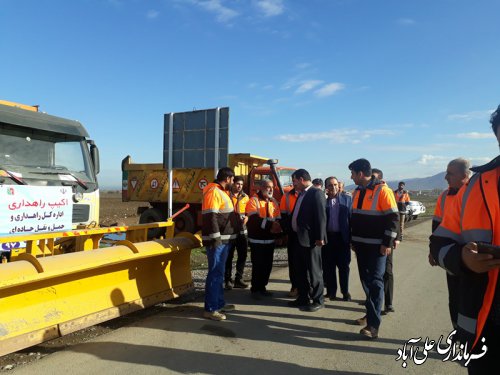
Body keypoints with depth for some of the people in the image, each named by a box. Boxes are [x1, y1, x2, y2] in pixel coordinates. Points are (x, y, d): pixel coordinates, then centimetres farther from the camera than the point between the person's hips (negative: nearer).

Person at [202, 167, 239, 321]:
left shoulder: (221, 192, 18)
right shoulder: (213, 192, -15)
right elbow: (210, 217, -22)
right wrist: (216, 237, -24)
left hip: (224, 240, 10)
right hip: (217, 240, -10)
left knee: (219, 273, 16)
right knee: (215, 274, -6)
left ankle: (219, 303, 26)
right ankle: (210, 309, 0)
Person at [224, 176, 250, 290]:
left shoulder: (245, 197, 12)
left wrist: (246, 217, -2)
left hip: (242, 230, 5)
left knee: (242, 255, 10)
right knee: (229, 256, 1)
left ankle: (238, 279, 22)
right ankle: (228, 280, 11)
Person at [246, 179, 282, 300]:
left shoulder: (274, 202, 12)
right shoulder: (254, 200, -8)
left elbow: (278, 219, 7)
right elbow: (254, 219, -21)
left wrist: (277, 227, -16)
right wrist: (270, 225, -29)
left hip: (270, 239, 6)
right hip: (257, 239, -6)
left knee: (268, 265, 11)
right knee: (258, 265, -2)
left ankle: (262, 287, 25)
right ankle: (255, 289, 12)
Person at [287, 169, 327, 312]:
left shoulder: (316, 193, -13)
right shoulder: (301, 194, 15)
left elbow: (321, 216, -18)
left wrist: (320, 237, -21)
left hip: (310, 239, -9)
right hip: (299, 238, 9)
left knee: (313, 271, 3)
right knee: (301, 270, 15)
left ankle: (318, 300, 16)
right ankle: (303, 298, 28)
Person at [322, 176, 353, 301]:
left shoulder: (347, 199, 3)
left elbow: (351, 218, -1)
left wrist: (352, 238, -6)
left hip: (342, 237, 0)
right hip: (327, 237, 1)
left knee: (344, 266, 9)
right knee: (328, 266, 8)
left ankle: (345, 292, 23)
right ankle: (331, 291, 22)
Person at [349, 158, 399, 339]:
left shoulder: (382, 190, -13)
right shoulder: (357, 192, 10)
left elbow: (393, 217, -14)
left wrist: (388, 242, -16)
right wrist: (353, 240, 17)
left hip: (377, 246, -7)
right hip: (361, 245, 7)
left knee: (375, 282, -4)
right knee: (365, 281, 14)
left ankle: (373, 325, -1)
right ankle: (371, 313, 29)